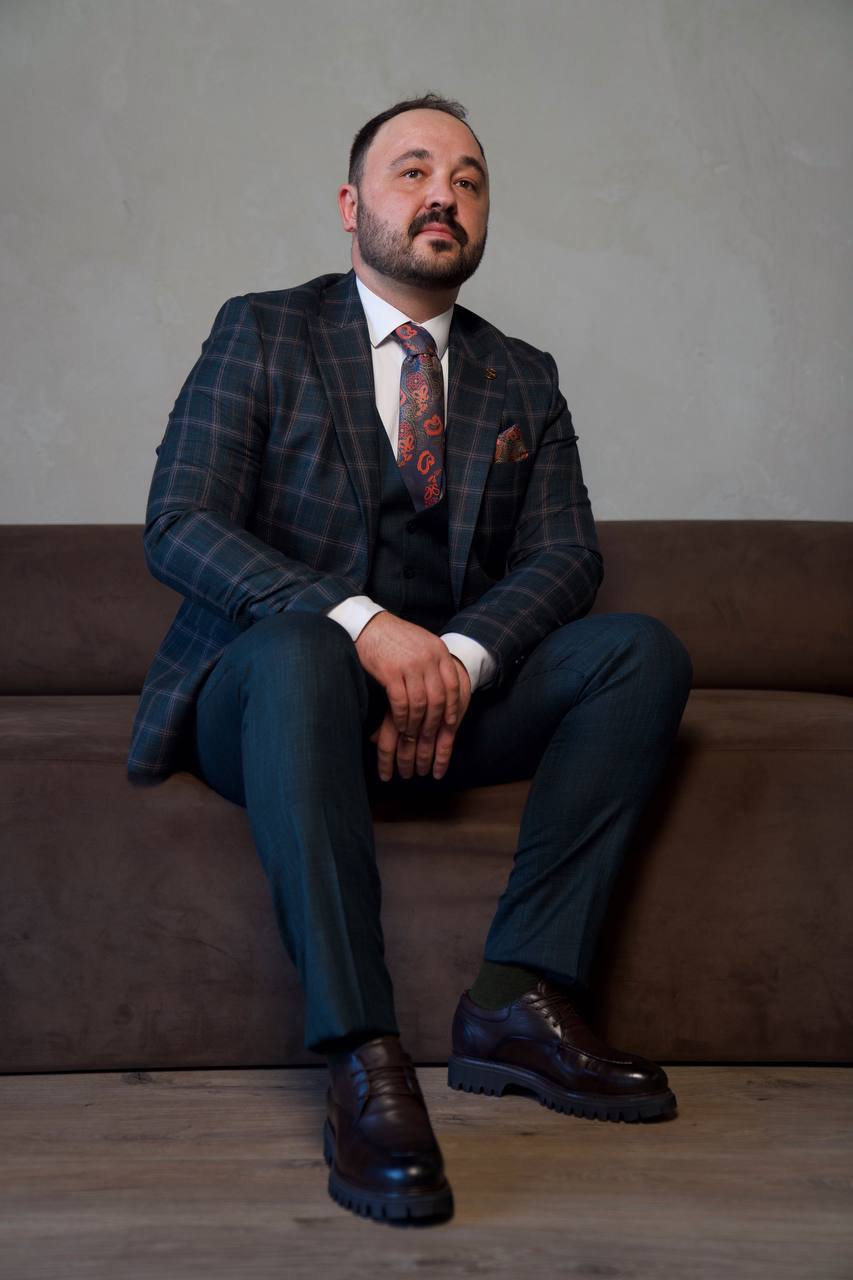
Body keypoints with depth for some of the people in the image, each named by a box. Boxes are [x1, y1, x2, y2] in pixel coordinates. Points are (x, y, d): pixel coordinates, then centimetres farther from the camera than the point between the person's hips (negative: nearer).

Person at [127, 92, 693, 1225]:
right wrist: (360, 622, -25)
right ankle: (363, 1063, -39)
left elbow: (564, 556, 3)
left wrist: (457, 658, -20)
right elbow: (178, 528, -9)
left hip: (448, 694, 4)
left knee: (644, 650, -18)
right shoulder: (261, 334, 4)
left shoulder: (524, 380, 15)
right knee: (301, 647, -37)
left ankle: (518, 997, -23)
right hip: (266, 694, -4)